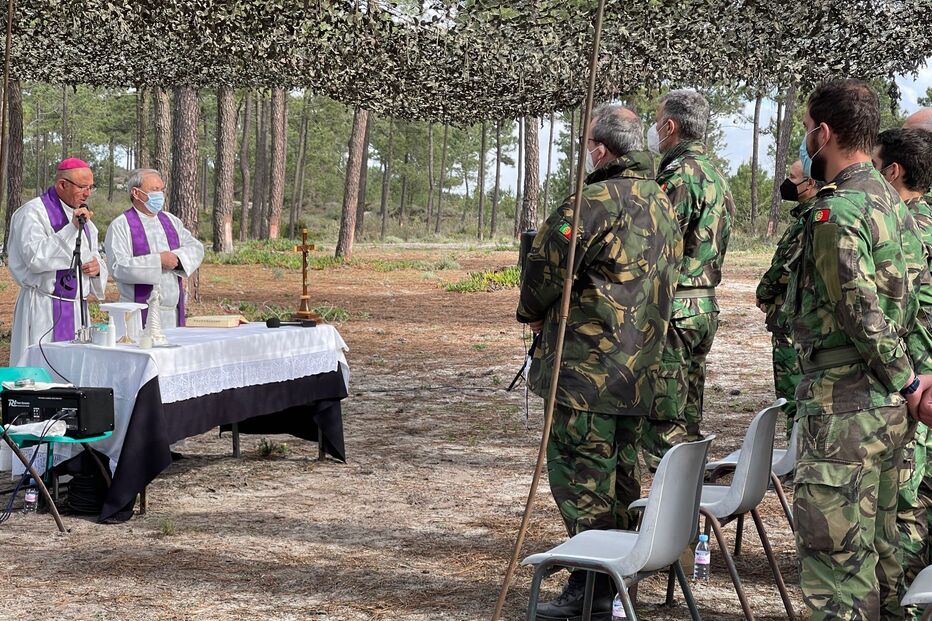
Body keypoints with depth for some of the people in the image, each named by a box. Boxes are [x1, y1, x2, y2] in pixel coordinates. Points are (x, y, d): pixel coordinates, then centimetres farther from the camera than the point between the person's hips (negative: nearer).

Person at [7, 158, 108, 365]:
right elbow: (35, 257, -21)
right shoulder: (33, 212, -7)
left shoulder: (83, 218, 16)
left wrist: (97, 268, -1)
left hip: (77, 310, 7)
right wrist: (72, 229, -24)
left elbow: (94, 259, 24)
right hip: (43, 312, -7)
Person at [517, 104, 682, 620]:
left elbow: (548, 264, -15)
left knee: (581, 473, -3)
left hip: (587, 365, -9)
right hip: (640, 368, 9)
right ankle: (619, 576, 24)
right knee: (621, 473, 16)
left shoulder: (597, 200, -16)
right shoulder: (662, 202, 13)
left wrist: (531, 313, 5)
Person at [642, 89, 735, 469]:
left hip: (673, 308, -10)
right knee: (688, 418, 16)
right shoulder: (715, 174, 17)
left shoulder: (680, 174, -16)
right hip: (706, 305, 10)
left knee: (663, 421, -5)